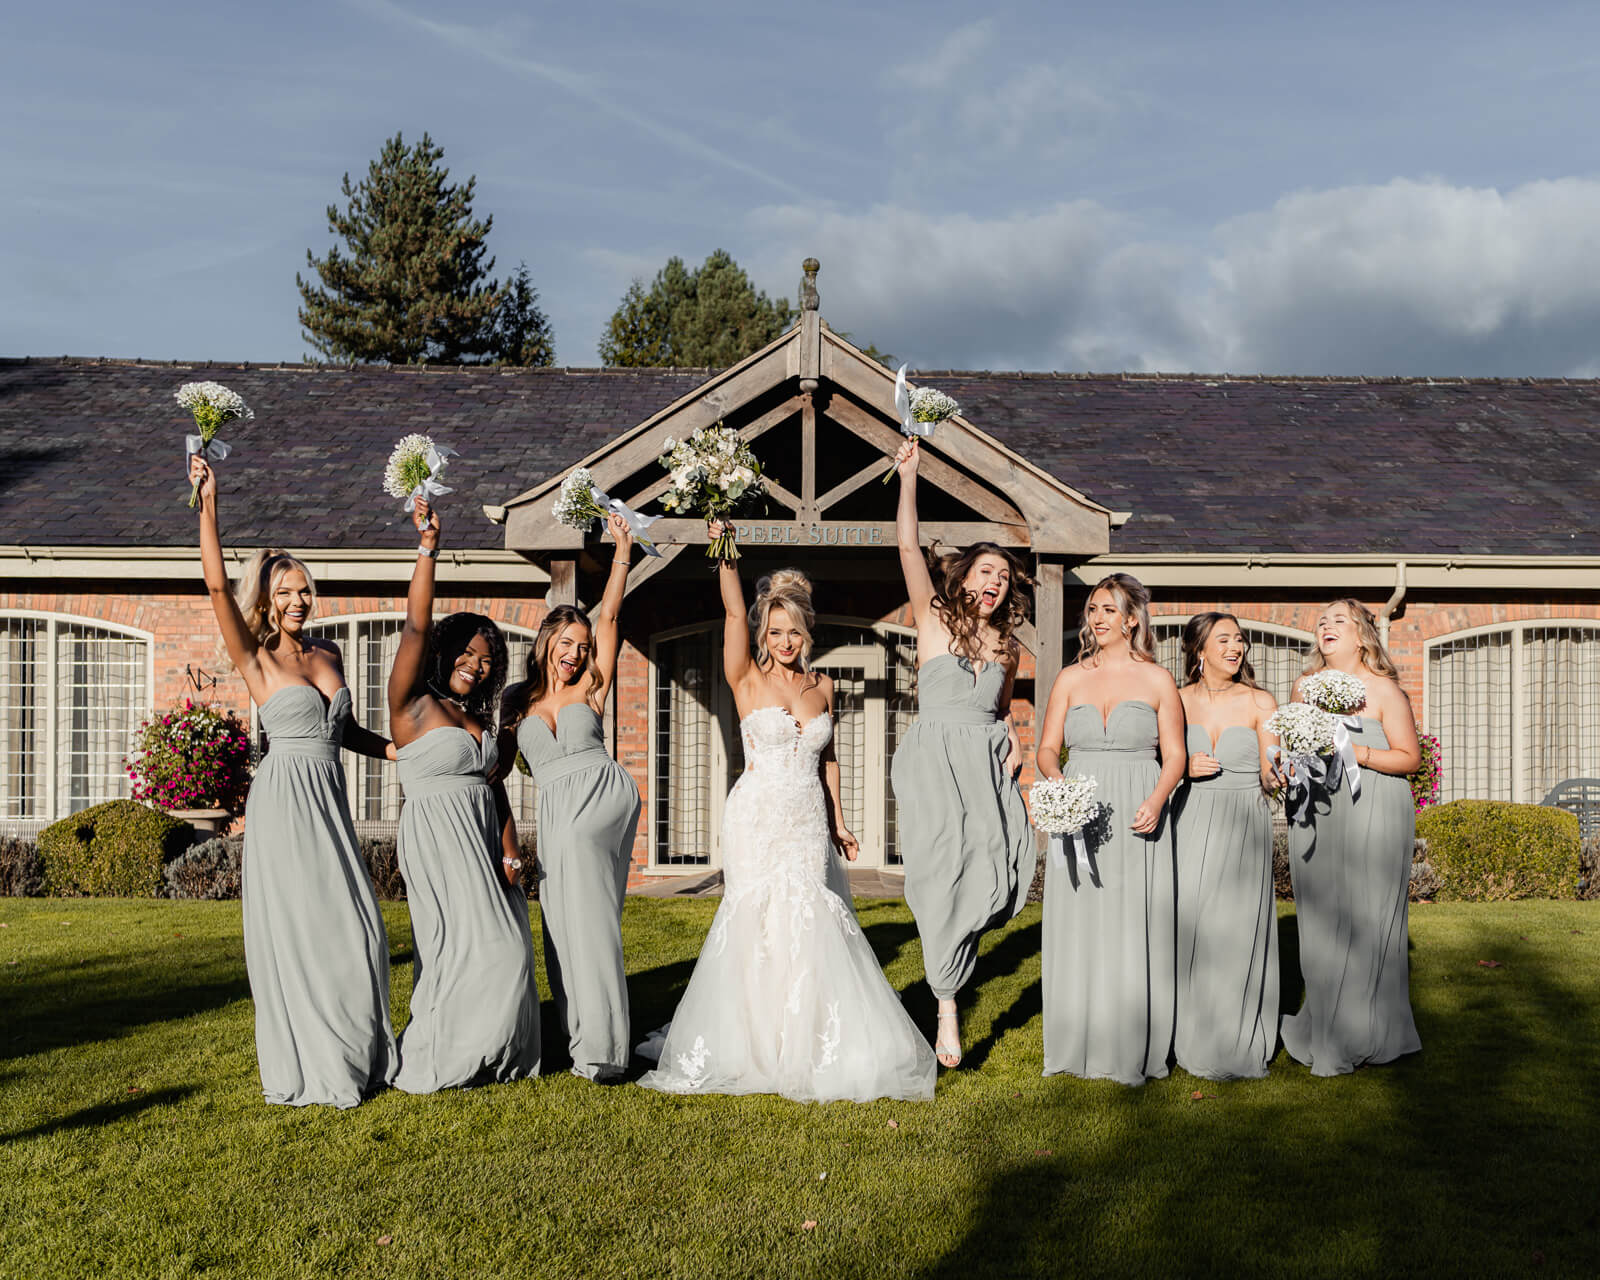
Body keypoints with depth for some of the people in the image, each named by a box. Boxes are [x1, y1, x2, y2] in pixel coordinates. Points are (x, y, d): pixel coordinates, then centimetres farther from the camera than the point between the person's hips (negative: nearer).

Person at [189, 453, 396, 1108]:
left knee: (355, 930, 7)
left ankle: (357, 1057, 21)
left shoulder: (328, 653, 12)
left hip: (329, 803, 6)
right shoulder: (255, 658, -4)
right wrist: (208, 502, -22)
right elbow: (218, 587, -18)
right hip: (283, 802, -5)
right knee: (295, 932, 0)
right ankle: (309, 1067, 12)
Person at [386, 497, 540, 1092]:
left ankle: (493, 1057, 19)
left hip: (483, 838, 7)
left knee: (502, 947, 6)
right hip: (439, 836, -7)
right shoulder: (413, 704, -6)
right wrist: (428, 546, -22)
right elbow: (417, 626, -18)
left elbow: (493, 786, 13)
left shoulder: (478, 716, 15)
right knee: (473, 946, -8)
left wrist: (509, 851, 3)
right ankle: (435, 1063, 6)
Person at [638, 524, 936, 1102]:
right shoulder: (748, 679, -3)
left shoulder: (821, 686, 9)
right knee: (763, 927, -2)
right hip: (758, 821, -3)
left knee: (811, 927, 2)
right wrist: (726, 555, -27)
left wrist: (837, 820, 14)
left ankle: (812, 1044, 16)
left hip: (809, 824, 4)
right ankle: (761, 1047, 12)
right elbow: (733, 611, -16)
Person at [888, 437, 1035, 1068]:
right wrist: (908, 477, -13)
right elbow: (909, 548, -7)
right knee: (945, 878, -8)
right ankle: (947, 1007, 0)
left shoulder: (1007, 647, 15)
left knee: (999, 876, -11)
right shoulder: (933, 620, 4)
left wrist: (1011, 735, 7)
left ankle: (952, 944, 20)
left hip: (988, 767, 4)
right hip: (935, 762, -4)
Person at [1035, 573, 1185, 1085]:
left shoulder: (1156, 679, 6)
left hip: (1136, 819, -2)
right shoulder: (1070, 679, 11)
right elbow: (1047, 748, 8)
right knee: (1077, 928, 2)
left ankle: (1132, 1055, 5)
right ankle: (1078, 1047, 11)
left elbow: (1175, 755, 3)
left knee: (1134, 930, -2)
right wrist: (1057, 783, -13)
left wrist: (1156, 801, -15)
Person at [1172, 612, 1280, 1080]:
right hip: (1189, 826, 1)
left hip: (1244, 826, -1)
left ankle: (1238, 1047, 9)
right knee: (1190, 928, -1)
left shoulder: (1260, 702, 3)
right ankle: (1193, 1040, 12)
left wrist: (1278, 774, -25)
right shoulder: (1176, 700, 5)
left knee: (1237, 931, -3)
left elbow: (1269, 775, -3)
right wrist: (1185, 768, -8)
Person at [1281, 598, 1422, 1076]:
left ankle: (1359, 1039, 7)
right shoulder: (1305, 686, 13)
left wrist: (1355, 752, -15)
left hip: (1373, 812, -4)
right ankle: (1323, 1030, 11)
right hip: (1315, 812, 4)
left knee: (1367, 919, -4)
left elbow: (1410, 757, -3)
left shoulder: (1383, 689, -2)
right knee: (1320, 919, 2)